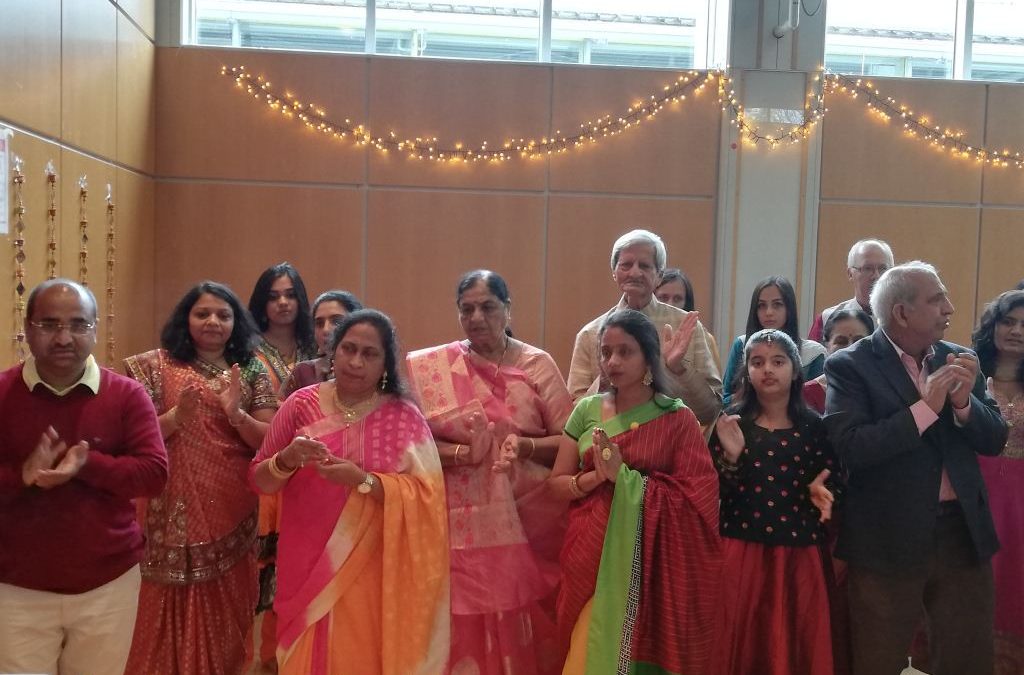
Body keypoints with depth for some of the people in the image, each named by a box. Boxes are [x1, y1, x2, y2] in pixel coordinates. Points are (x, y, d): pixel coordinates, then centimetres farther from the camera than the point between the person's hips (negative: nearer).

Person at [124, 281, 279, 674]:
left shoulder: (251, 371, 5)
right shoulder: (158, 366, 0)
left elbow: (270, 441, -1)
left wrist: (236, 414, -17)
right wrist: (176, 417, -21)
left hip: (232, 510, 2)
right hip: (174, 509, -2)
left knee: (226, 611, 11)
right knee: (171, 610, 4)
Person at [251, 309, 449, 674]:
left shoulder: (405, 417, -5)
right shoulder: (302, 404, -1)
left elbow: (425, 496, -11)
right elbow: (259, 480, 3)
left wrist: (362, 480, -22)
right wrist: (287, 460, -18)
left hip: (371, 570, -1)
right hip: (307, 566, 2)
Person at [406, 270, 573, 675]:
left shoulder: (538, 365, 3)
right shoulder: (432, 368, 3)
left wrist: (525, 446, -15)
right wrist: (461, 453, -17)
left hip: (529, 524, 0)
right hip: (463, 525, 0)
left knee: (525, 629, 6)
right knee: (466, 630, 4)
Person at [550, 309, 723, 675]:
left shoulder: (677, 418, -6)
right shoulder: (587, 410, 4)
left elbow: (696, 498, -11)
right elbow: (557, 483, 6)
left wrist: (624, 477, -18)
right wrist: (596, 477, -14)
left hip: (649, 560, -2)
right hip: (592, 556, 3)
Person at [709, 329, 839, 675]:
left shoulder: (814, 426, 4)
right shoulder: (731, 423, 1)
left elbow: (828, 484, 9)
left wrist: (819, 492, -11)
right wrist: (731, 457, -19)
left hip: (798, 555, 1)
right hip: (741, 553, -1)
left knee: (795, 645, 9)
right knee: (740, 644, 5)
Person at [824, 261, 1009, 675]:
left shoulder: (957, 360, 5)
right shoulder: (850, 366, -11)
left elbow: (994, 440, 4)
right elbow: (847, 447, -22)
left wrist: (964, 401, -15)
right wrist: (926, 407, -23)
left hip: (963, 532, 5)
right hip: (889, 539, -4)